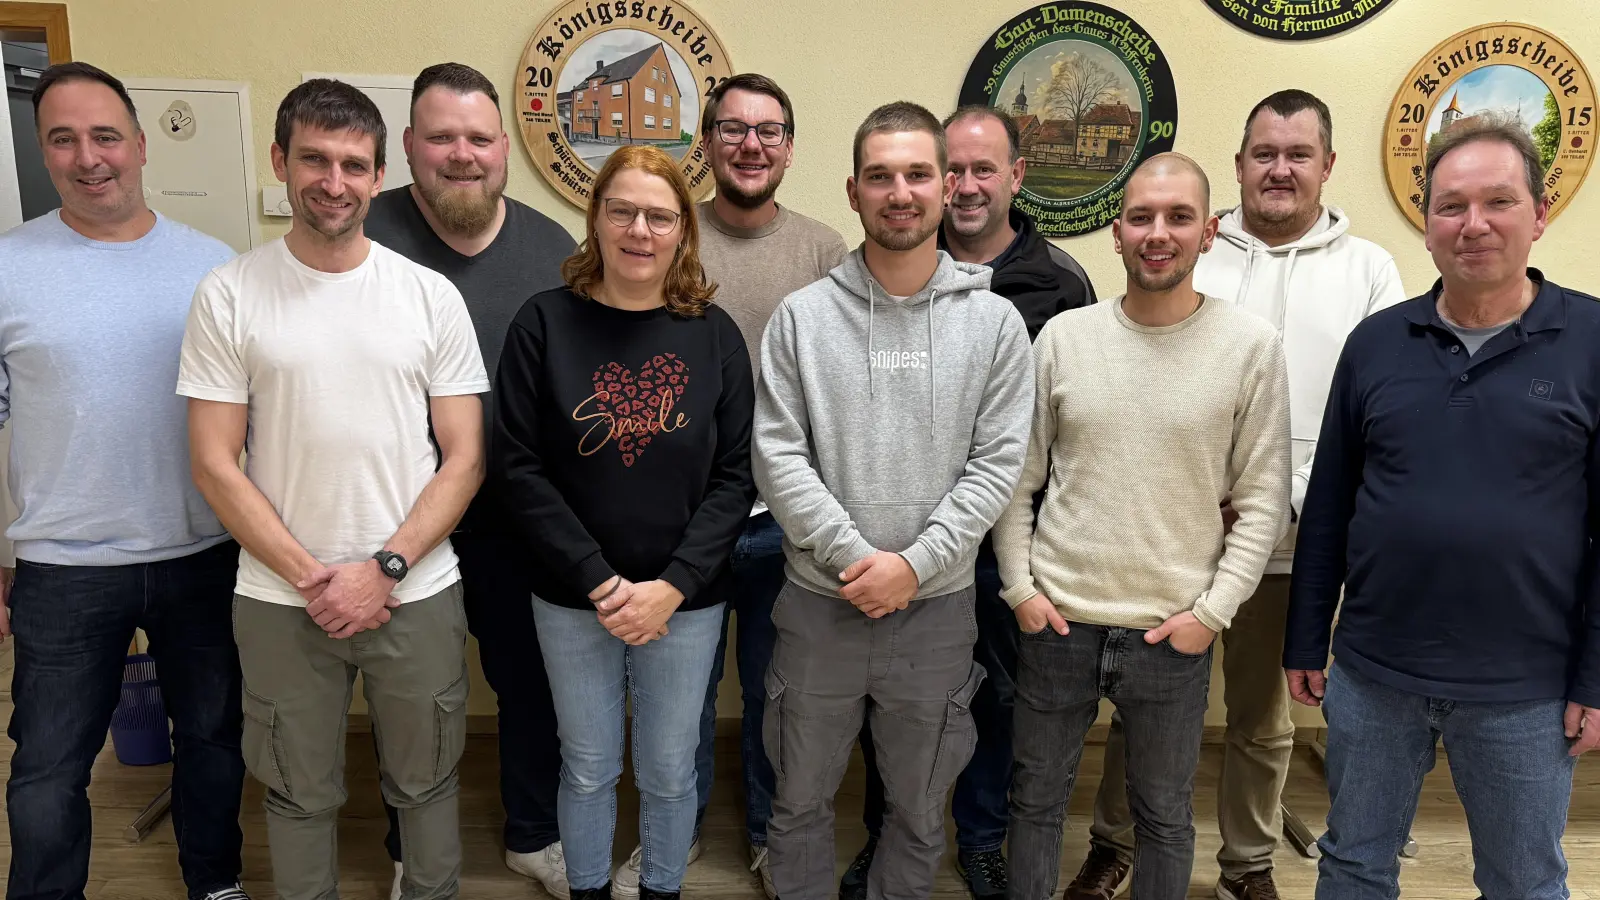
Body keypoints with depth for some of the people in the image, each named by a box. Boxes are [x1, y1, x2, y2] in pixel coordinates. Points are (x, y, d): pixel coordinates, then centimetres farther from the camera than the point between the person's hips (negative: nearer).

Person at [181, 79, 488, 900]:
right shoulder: (228, 297, -3)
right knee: (300, 793, 17)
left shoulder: (431, 296, -2)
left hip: (416, 594, 1)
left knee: (425, 782, 17)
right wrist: (309, 577, -11)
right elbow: (215, 466, -4)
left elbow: (463, 458, -3)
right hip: (279, 600, 0)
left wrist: (384, 569, -12)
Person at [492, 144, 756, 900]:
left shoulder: (714, 334, -2)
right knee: (587, 769, 15)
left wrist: (670, 588, -13)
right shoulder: (544, 323, -6)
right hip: (571, 599, 0)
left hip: (686, 602, 1)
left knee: (668, 772, 14)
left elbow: (735, 476, -4)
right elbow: (518, 468, -8)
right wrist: (598, 581, -14)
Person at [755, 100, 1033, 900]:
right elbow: (778, 456, -8)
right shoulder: (801, 317, -3)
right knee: (801, 801, 17)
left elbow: (997, 463, -6)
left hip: (937, 606, 1)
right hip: (820, 602, 0)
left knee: (919, 807, 18)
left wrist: (914, 563, -15)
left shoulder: (995, 322, -2)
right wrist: (855, 555, -16)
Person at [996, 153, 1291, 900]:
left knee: (1164, 817, 17)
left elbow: (1263, 500, -3)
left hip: (1175, 634, -1)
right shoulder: (1063, 336, -1)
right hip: (1056, 620, 1)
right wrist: (1019, 586, -2)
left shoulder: (1251, 346, -5)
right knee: (1036, 802, 16)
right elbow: (1017, 478, 4)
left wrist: (1212, 610, -9)